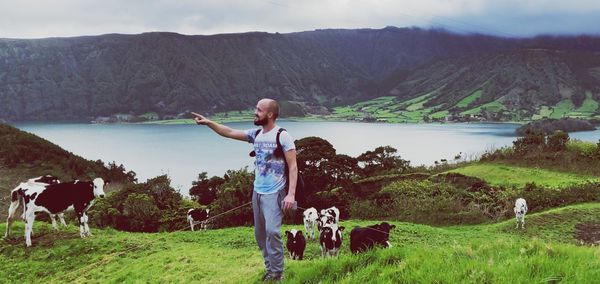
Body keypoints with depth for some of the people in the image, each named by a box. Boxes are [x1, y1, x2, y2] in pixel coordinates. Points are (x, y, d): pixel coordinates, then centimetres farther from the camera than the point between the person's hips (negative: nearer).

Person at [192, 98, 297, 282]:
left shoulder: (282, 136, -12)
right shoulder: (256, 135, 7)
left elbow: (293, 167, -14)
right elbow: (229, 133, 15)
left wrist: (291, 194, -22)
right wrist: (209, 123, 5)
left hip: (274, 193, -7)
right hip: (257, 191, 7)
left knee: (272, 231, -18)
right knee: (260, 233, 11)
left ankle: (277, 272, -5)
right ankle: (270, 268, 22)